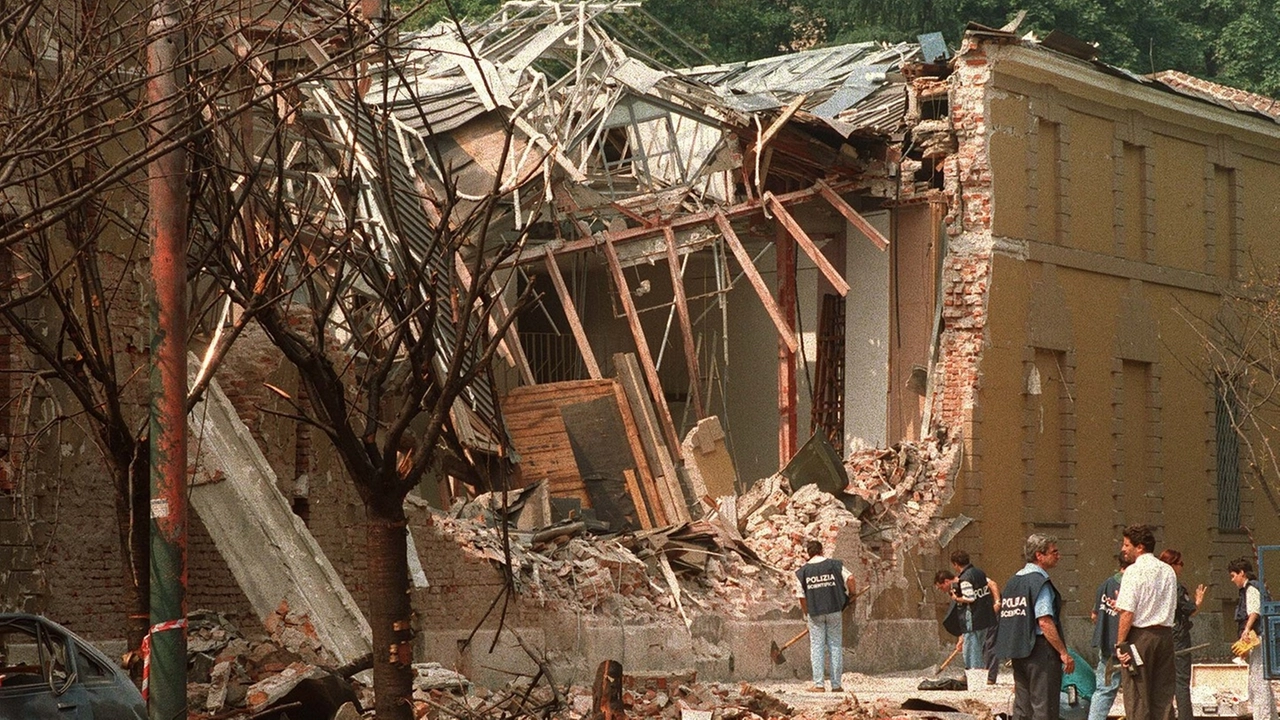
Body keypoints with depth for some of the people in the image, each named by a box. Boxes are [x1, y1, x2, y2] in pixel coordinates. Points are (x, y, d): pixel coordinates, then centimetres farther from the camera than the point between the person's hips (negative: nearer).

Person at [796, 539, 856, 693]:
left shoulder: (803, 571, 3)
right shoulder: (834, 565, 2)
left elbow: (802, 596, 2)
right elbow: (850, 578, -8)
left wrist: (807, 613, 16)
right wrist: (851, 593, 10)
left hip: (815, 612, 0)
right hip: (834, 610, 0)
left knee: (817, 647, 4)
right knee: (835, 647, 6)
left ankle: (818, 684, -1)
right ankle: (836, 685, 6)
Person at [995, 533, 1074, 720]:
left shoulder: (1013, 581, 15)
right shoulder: (1039, 581, -12)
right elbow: (1045, 622, -20)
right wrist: (1064, 653, -17)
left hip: (1017, 651, 9)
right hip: (1040, 650, -9)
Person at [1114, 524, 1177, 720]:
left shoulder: (1134, 571, -10)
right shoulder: (1168, 571, 11)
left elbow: (1128, 613, -15)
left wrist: (1120, 643, -10)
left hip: (1140, 635, -7)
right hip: (1165, 633, 7)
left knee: (1136, 696, -2)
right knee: (1160, 694, 11)